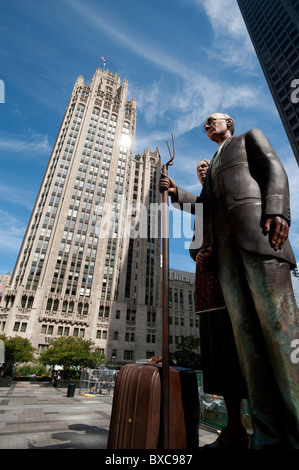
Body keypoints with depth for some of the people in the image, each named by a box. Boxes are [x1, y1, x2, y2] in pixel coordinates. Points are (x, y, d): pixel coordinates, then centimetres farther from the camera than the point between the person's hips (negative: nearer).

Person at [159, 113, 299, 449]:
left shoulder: (251, 137, 26)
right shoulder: (213, 165, 41)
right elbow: (204, 206, 28)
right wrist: (176, 192, 11)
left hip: (256, 225, -5)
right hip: (224, 240, 5)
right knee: (245, 328, -7)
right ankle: (270, 436, -5)